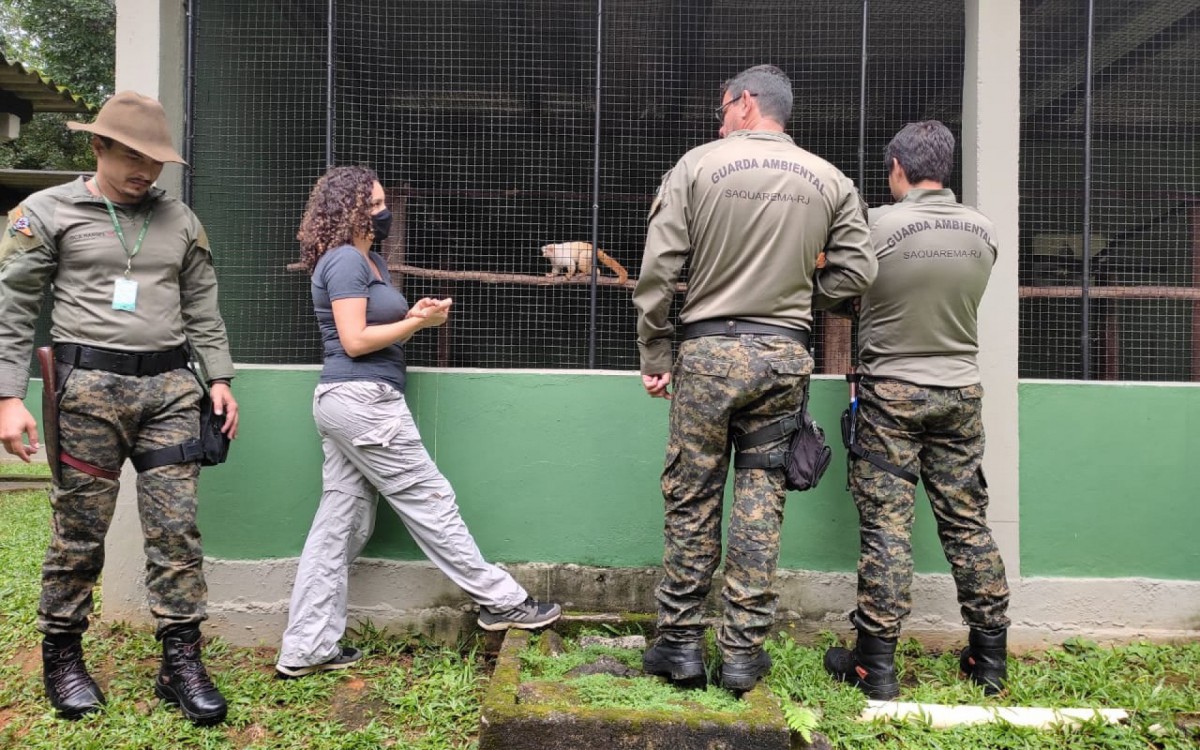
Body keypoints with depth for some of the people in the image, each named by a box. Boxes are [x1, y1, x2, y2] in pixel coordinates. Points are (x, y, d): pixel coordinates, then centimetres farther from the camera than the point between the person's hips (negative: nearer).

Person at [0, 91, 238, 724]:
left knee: (176, 529, 0)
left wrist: (219, 378, 7)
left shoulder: (179, 220, 14)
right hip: (90, 386, -2)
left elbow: (203, 309, 16)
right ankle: (62, 657, 23)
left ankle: (181, 661, 9)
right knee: (79, 530, 4)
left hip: (171, 387, 3)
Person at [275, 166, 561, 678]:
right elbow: (355, 341, -16)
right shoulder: (345, 261, -10)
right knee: (430, 501, -2)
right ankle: (500, 600, 10)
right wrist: (418, 323, -9)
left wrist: (413, 317, 2)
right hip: (362, 400, -10)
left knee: (341, 522, 9)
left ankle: (306, 650, 14)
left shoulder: (372, 261, 20)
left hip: (349, 403, 10)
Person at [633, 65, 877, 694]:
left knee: (691, 499, 7)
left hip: (708, 350, -2)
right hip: (785, 357, 3)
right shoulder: (830, 180, 7)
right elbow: (855, 271, 4)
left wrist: (656, 354, 1)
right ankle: (743, 653, 15)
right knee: (761, 500, 8)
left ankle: (680, 644, 17)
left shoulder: (698, 164, -1)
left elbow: (657, 270, -6)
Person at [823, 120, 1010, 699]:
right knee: (967, 521, 11)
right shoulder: (984, 230, 2)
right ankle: (990, 657, 21)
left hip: (891, 394, -4)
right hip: (961, 391, 4)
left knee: (885, 525, 0)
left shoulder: (879, 225, -12)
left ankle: (875, 663, 7)